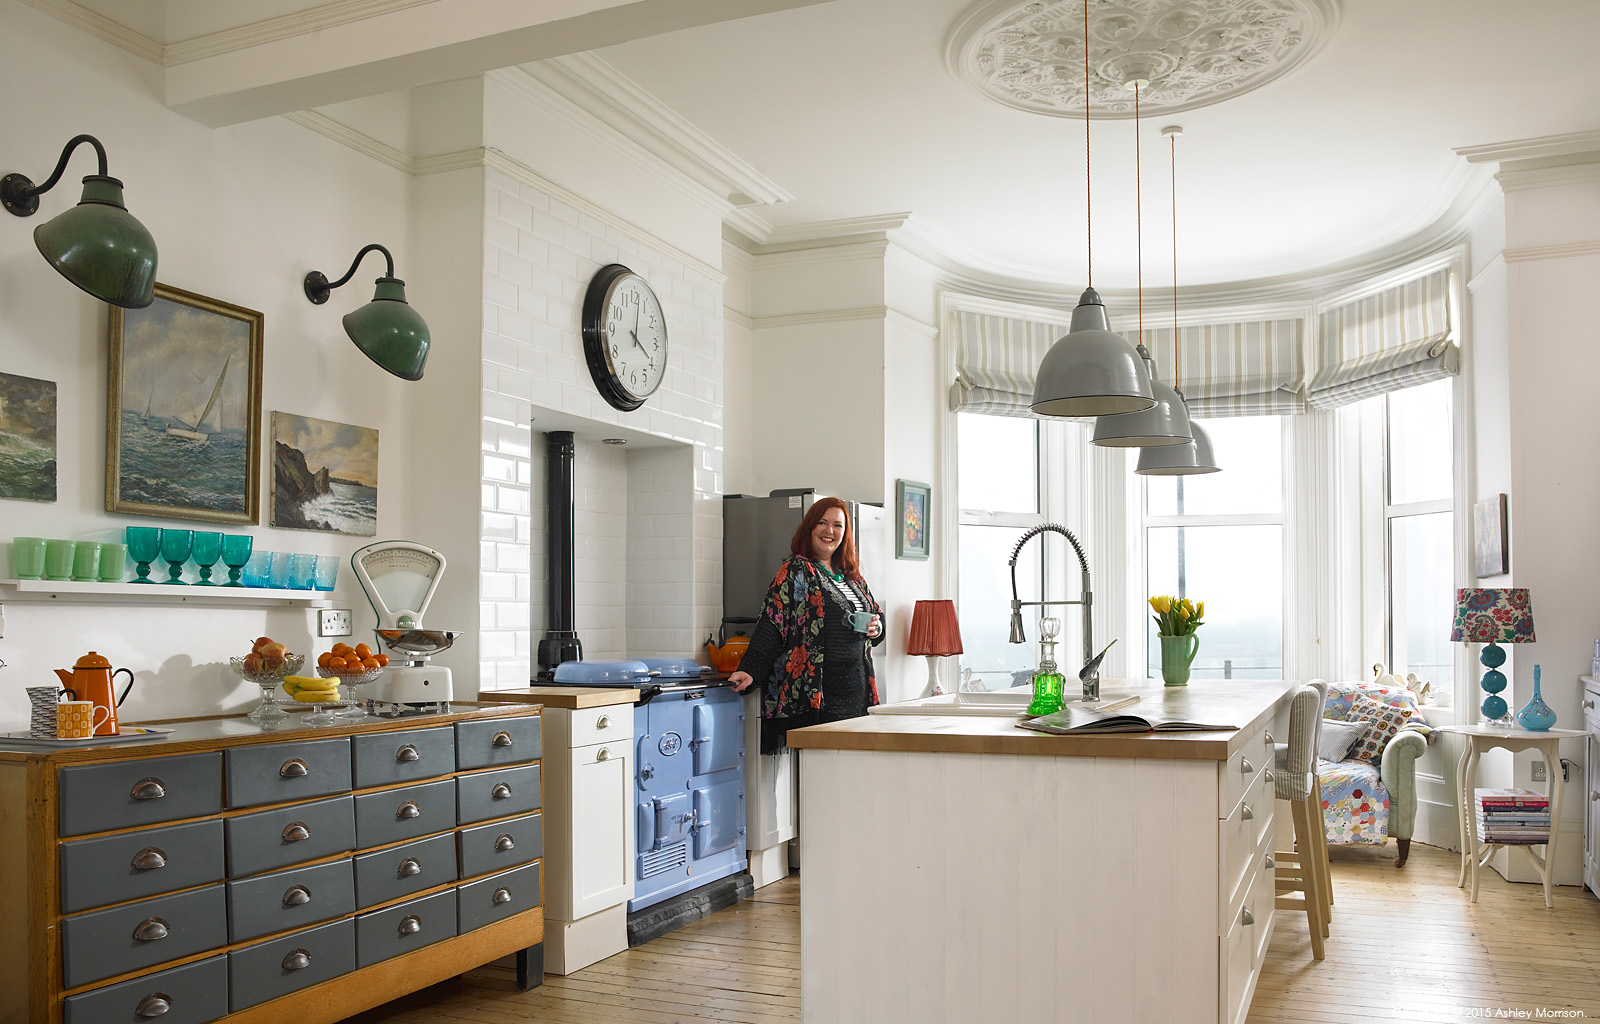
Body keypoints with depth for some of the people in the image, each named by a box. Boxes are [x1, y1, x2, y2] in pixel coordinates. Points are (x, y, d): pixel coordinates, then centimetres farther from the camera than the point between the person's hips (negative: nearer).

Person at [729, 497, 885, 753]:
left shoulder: (852, 575, 17)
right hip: (814, 693, -6)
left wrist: (876, 628, 4)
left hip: (856, 691, 7)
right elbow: (771, 625, -11)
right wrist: (750, 670, -23)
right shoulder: (796, 572, -2)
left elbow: (876, 614, 29)